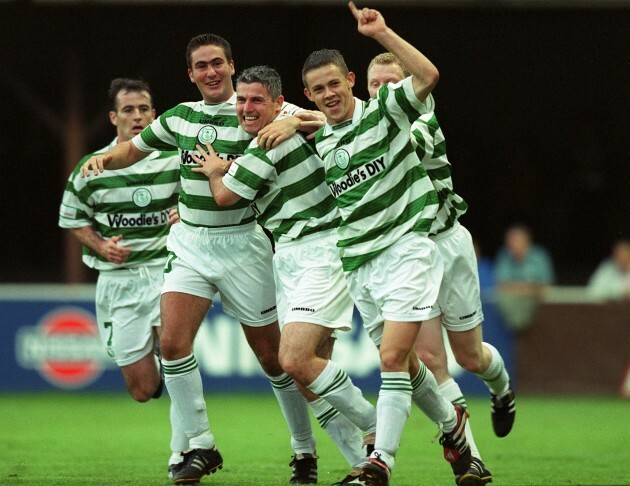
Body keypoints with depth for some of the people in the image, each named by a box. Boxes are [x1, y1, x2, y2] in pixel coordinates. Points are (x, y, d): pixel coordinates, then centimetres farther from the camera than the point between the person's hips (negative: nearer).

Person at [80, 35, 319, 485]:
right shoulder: (179, 117, 6)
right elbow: (133, 149, 20)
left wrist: (291, 123, -39)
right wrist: (105, 157, 0)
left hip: (241, 242, -4)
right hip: (189, 241, 4)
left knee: (272, 355, 2)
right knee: (173, 341, -13)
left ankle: (305, 450, 19)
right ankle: (200, 446, -3)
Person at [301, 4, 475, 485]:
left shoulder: (386, 111, -6)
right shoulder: (317, 143, 10)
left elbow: (428, 75, -23)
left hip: (407, 244, -6)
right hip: (359, 261, 6)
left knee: (393, 356, -16)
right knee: (401, 359, 14)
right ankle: (451, 420, 39)